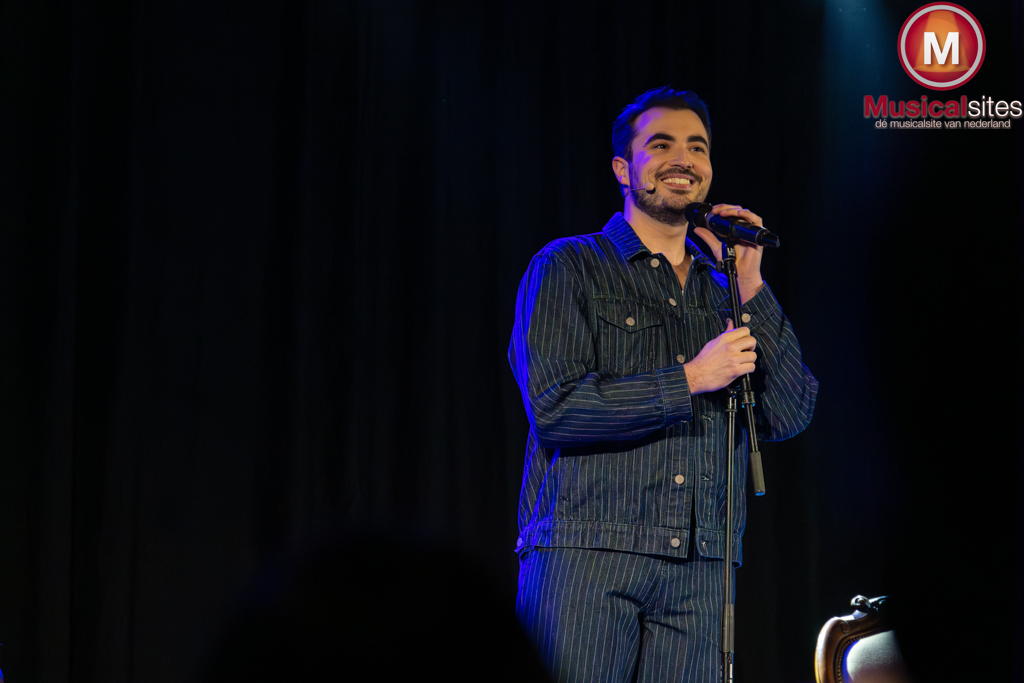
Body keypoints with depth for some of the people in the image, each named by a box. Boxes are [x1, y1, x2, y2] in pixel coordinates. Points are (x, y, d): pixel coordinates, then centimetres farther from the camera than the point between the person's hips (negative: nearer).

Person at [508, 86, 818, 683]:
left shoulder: (723, 292, 18)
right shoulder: (570, 267, 4)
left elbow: (789, 416, 8)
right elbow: (554, 407, -9)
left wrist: (750, 287, 1)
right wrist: (690, 379, -9)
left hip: (697, 572, 4)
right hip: (585, 559, -4)